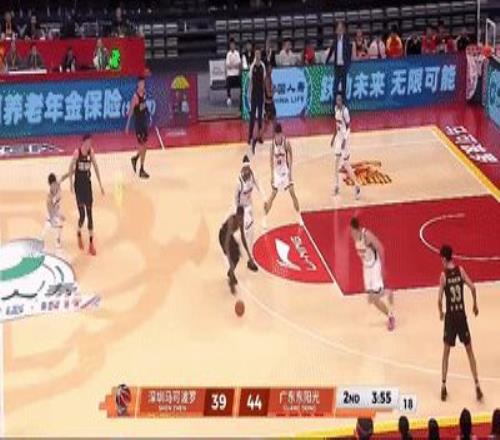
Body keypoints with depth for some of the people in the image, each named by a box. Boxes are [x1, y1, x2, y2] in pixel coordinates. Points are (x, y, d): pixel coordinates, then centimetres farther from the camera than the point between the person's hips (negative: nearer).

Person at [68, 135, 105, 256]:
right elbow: (71, 167, -9)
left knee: (90, 214, 4)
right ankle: (79, 234, 28)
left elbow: (96, 167, 5)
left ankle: (91, 243, 9)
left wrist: (100, 184, 7)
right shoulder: (77, 152, -15)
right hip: (79, 185, -4)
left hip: (88, 184, 4)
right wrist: (71, 183, -15)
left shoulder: (91, 152, -3)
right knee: (82, 215, -4)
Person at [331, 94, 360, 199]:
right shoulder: (336, 109, 6)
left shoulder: (345, 110, -20)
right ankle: (337, 185, 23)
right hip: (338, 136, 8)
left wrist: (345, 139, -26)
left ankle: (356, 185, -4)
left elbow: (348, 126, -20)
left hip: (344, 137, -8)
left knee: (346, 163, -9)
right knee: (337, 162, 13)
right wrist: (334, 137, 20)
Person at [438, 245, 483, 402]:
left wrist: (441, 312, 9)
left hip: (450, 316, -1)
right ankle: (477, 386, 7)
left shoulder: (443, 275, -8)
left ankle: (443, 387, 9)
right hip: (461, 315, 1)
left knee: (446, 352, 12)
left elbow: (439, 300, -10)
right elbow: (472, 287, -10)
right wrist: (475, 305, 6)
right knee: (469, 351, 12)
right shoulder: (460, 270, -2)